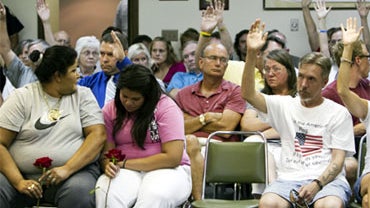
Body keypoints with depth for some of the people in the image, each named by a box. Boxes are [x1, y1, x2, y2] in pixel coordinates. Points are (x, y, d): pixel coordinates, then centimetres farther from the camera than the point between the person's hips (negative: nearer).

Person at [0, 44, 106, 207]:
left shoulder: (83, 95, 9)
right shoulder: (22, 97, 3)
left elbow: (98, 135, -3)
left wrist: (67, 169, -16)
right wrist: (18, 182, -17)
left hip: (76, 170, 1)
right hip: (24, 174, 0)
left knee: (79, 193, -32)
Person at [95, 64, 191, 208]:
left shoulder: (166, 107, -7)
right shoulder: (110, 110, 6)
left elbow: (172, 157, -13)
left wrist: (125, 163, -11)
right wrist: (108, 165, -22)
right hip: (126, 172, 3)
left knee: (154, 196, -38)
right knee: (104, 192, -33)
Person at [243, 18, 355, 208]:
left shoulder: (339, 113, 10)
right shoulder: (285, 105, 16)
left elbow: (338, 160, 3)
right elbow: (248, 94, 2)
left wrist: (317, 184, -16)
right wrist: (251, 54, -10)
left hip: (327, 179, -1)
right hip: (289, 178, 2)